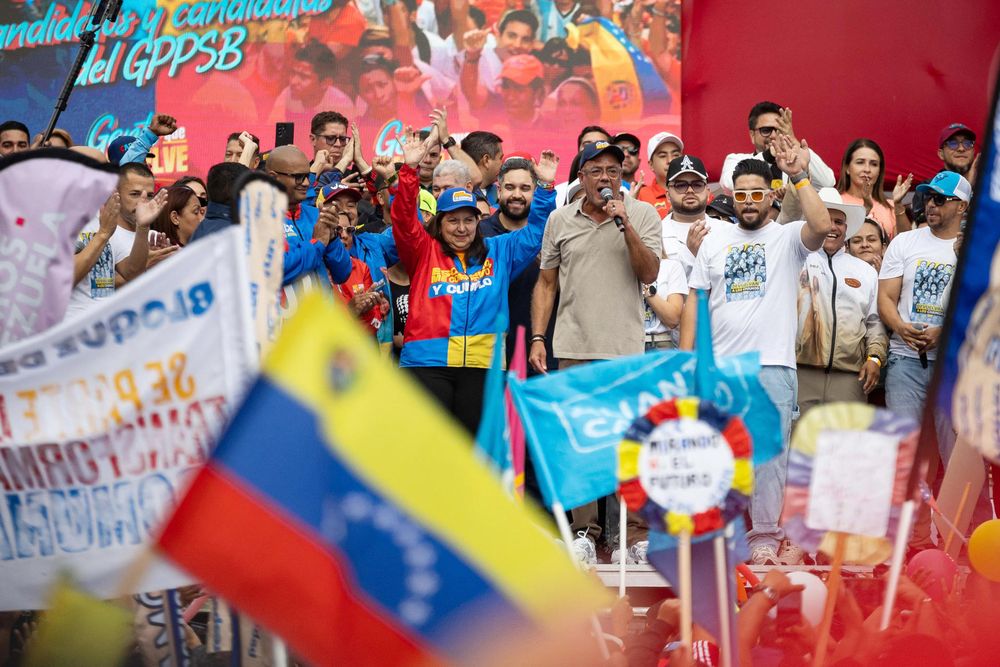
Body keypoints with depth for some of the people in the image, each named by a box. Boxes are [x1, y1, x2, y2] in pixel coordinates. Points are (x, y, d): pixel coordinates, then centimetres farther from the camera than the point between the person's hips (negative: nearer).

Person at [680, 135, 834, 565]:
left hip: (772, 367, -3)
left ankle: (765, 538, 2)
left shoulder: (788, 238, 5)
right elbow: (694, 302, 13)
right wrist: (685, 359, 4)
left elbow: (822, 227, -18)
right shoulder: (714, 243, 15)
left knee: (769, 453, -4)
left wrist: (799, 177, -19)